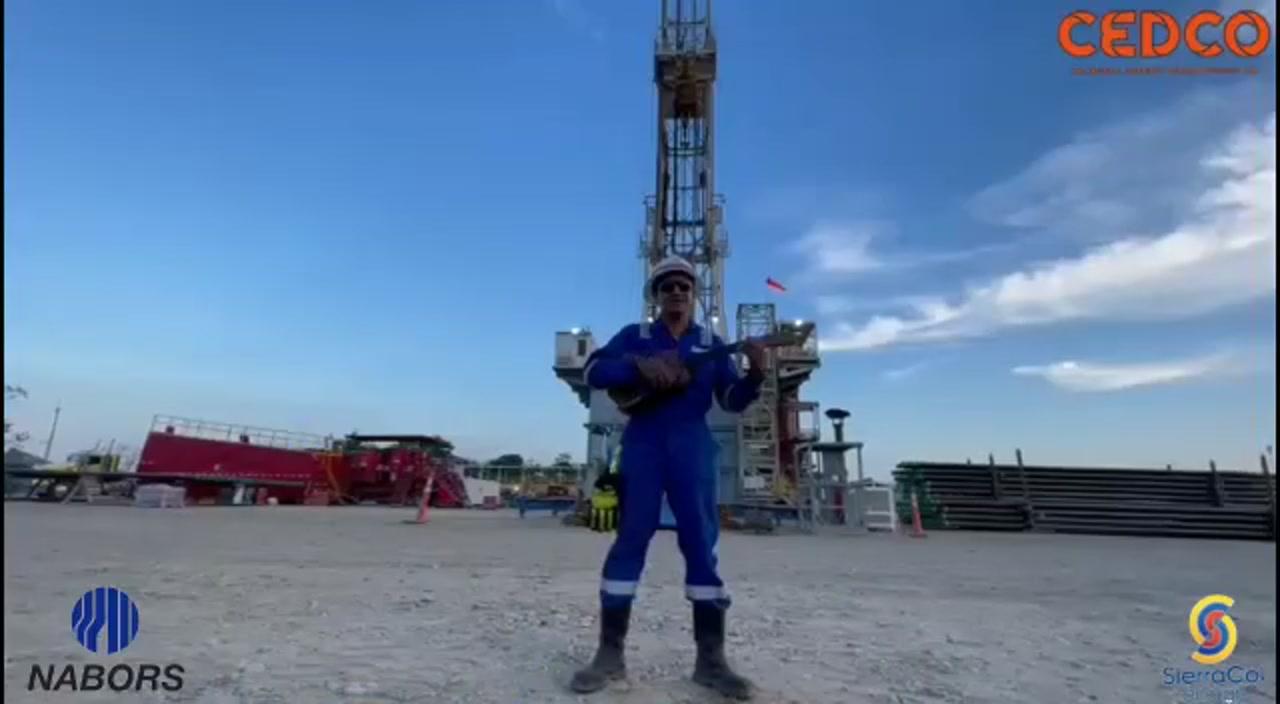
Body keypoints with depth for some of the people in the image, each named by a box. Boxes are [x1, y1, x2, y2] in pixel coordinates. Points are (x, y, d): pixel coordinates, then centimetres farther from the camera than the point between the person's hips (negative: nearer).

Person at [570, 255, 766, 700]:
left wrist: (755, 374, -15)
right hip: (643, 443, -1)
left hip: (692, 445, 1)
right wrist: (640, 365, -17)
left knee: (702, 543, -1)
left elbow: (732, 400, 6)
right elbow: (594, 372, -2)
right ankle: (610, 653, 7)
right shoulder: (634, 336, 10)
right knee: (631, 538, -2)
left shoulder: (711, 342, 13)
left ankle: (710, 659, 6)